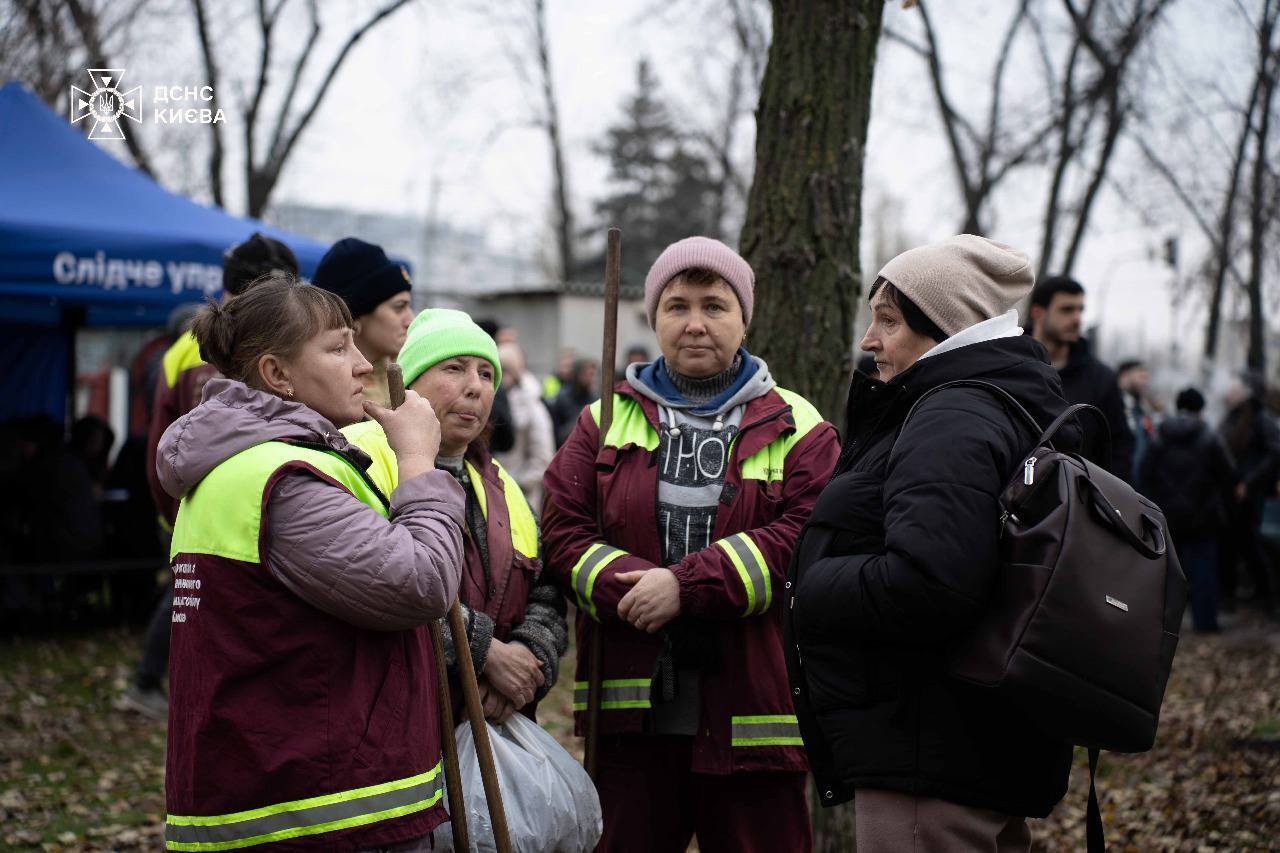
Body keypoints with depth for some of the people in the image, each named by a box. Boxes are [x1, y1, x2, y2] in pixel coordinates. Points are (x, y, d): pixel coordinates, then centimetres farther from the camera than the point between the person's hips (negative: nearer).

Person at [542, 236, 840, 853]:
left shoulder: (796, 427, 5)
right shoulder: (606, 422, 12)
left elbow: (805, 539, -10)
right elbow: (562, 531, 2)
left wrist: (689, 584, -18)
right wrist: (633, 590, -16)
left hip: (752, 713, -1)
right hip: (630, 710, 2)